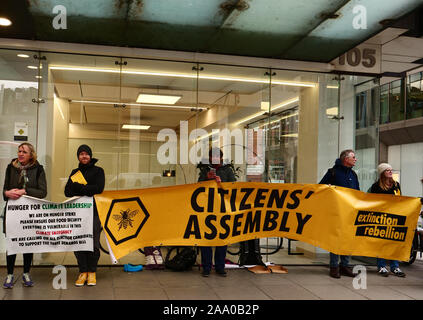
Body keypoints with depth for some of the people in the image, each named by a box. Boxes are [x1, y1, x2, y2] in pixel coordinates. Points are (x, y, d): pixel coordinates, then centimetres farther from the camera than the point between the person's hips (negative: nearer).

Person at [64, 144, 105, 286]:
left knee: (94, 243, -3)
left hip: (93, 211, -3)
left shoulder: (98, 171, 7)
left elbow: (98, 188, -9)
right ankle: (83, 271, 11)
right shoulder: (75, 172, 18)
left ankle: (92, 272, 9)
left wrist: (78, 187, -9)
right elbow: (67, 191, 6)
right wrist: (87, 190, -10)